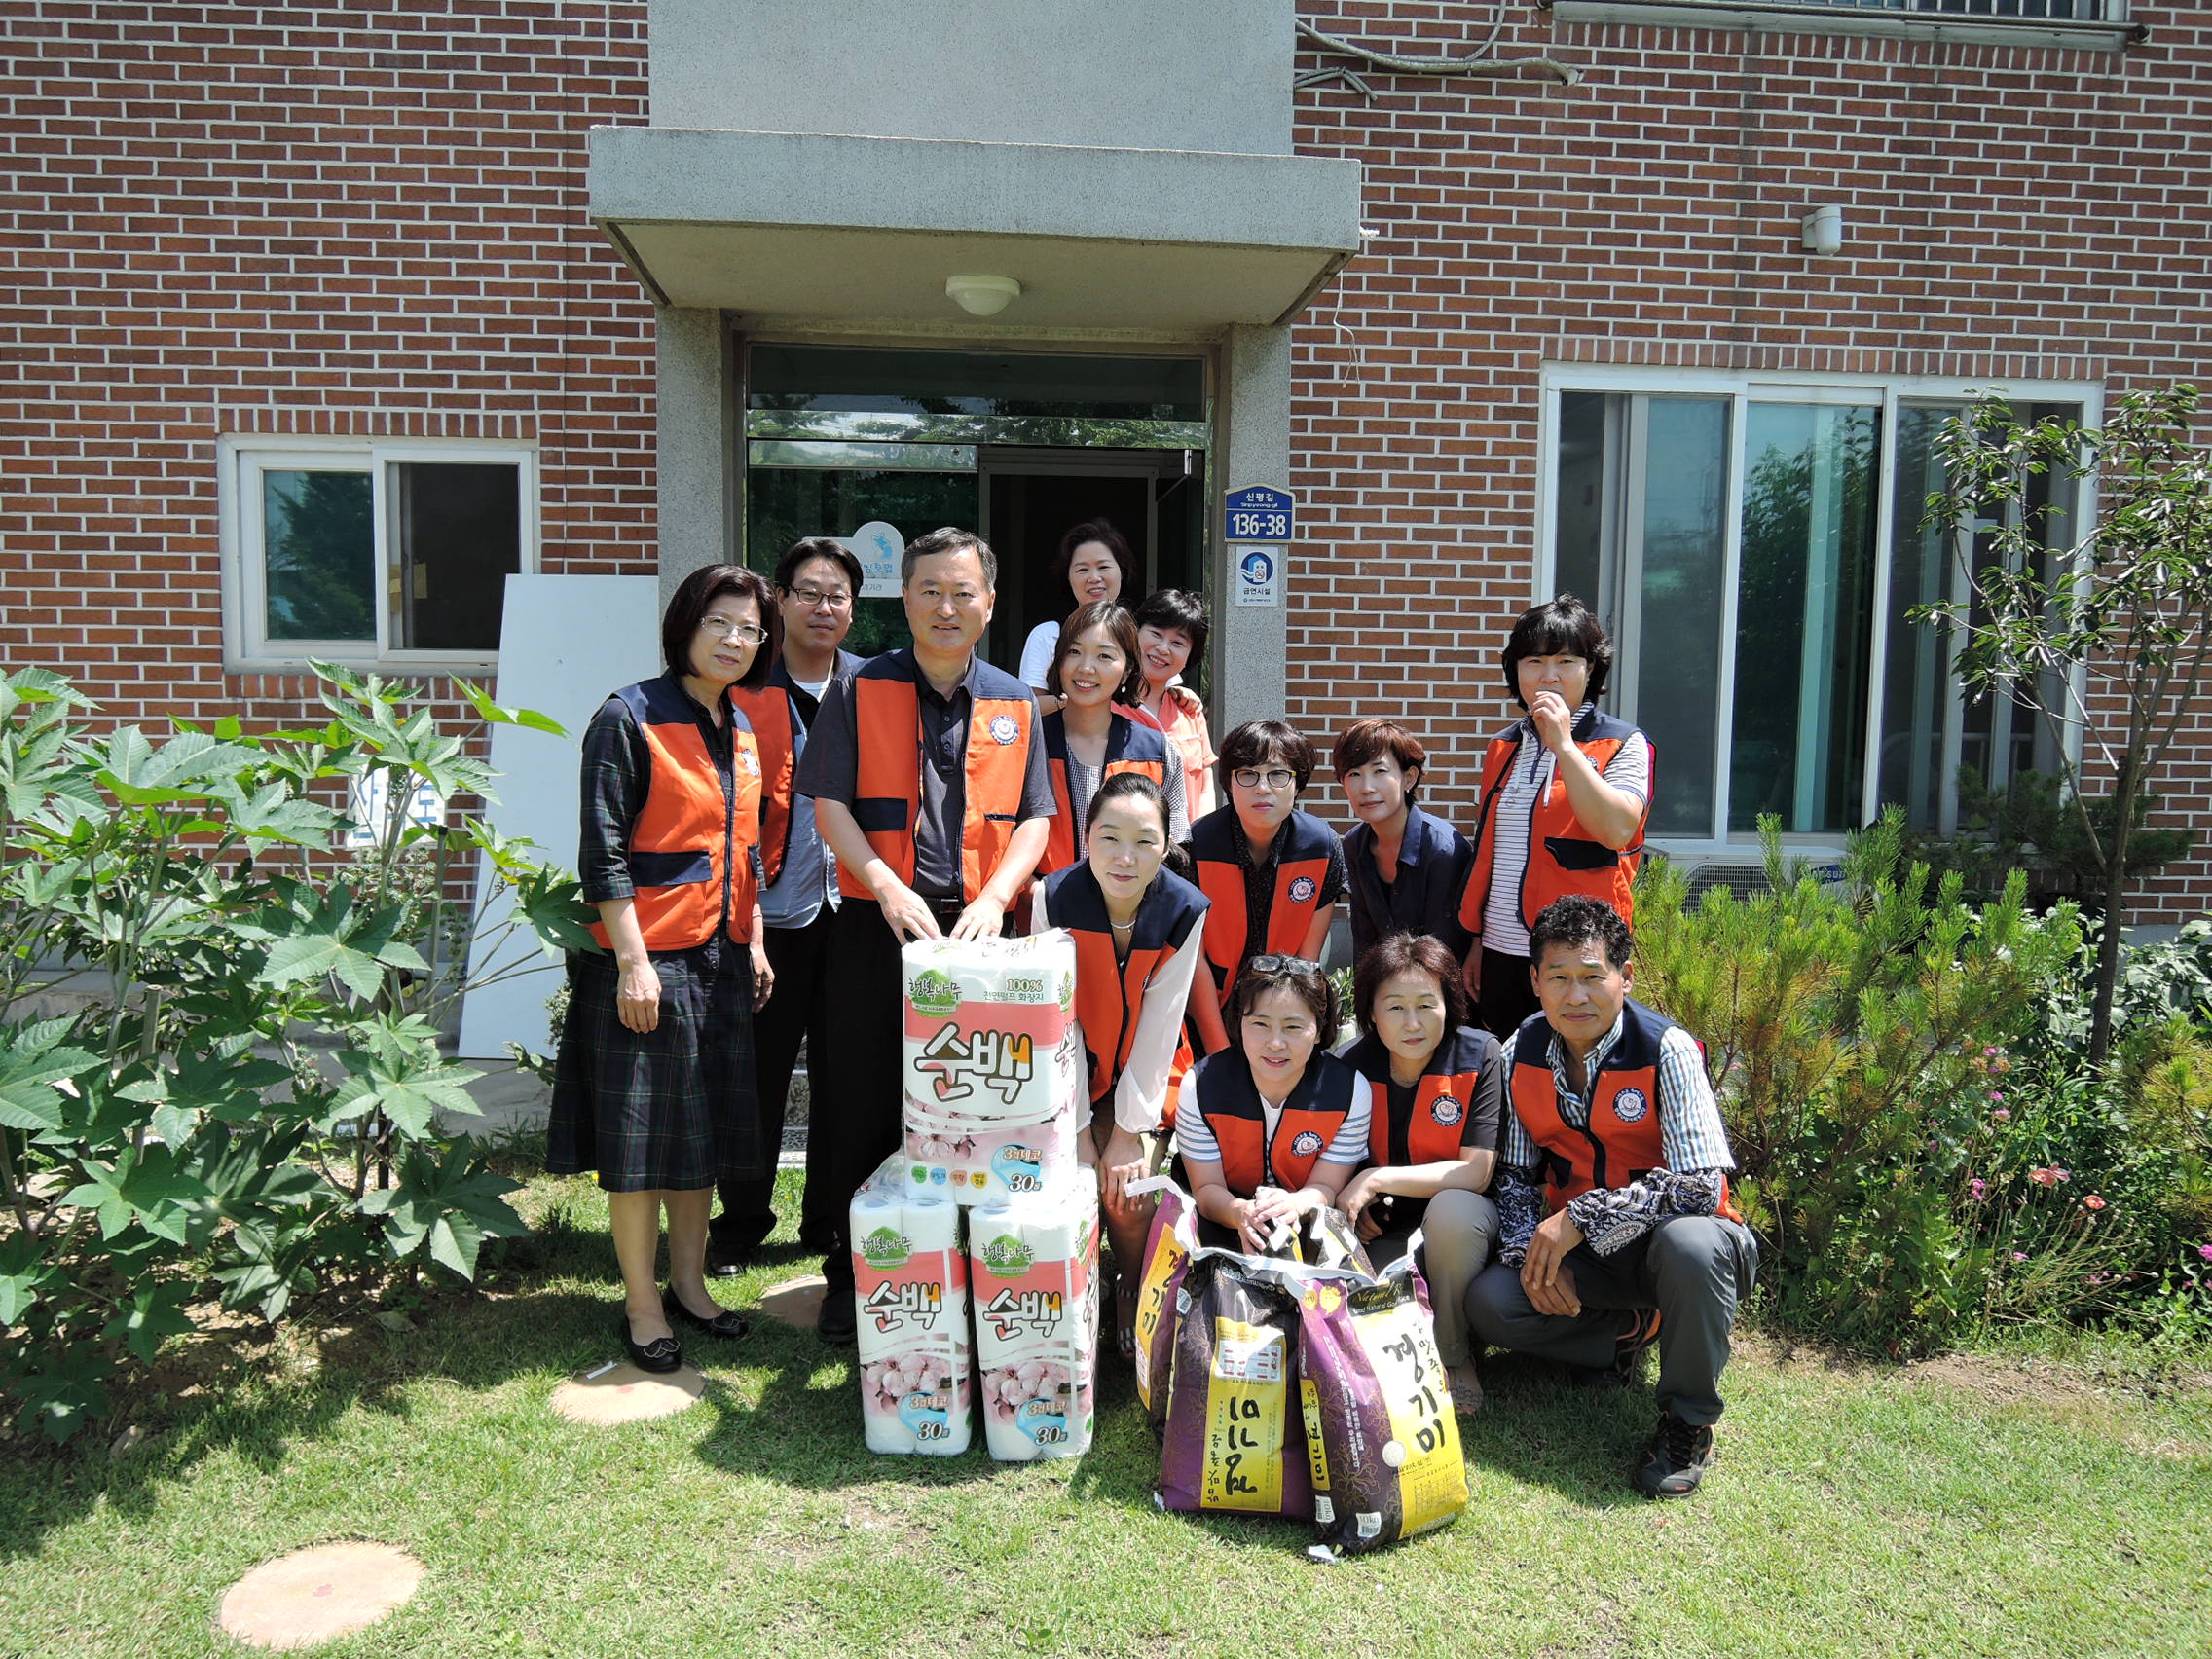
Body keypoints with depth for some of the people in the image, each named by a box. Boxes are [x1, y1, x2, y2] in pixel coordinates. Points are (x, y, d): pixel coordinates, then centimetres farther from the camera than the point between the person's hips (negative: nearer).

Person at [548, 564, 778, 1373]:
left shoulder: (739, 730, 12)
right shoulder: (628, 719, -11)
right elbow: (603, 853, -14)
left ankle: (690, 1284, 29)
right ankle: (642, 1307, 16)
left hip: (719, 958, 7)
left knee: (702, 1129, 15)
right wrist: (632, 962, -18)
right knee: (638, 1135, 3)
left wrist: (753, 944, 15)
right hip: (645, 960, -7)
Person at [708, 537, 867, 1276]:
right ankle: (742, 1222, 23)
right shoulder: (744, 690, 1)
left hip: (852, 909, 2)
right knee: (758, 1072, 6)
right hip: (772, 910, -2)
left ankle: (832, 1223, 24)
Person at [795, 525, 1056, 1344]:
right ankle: (851, 1273, 20)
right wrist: (890, 888, -16)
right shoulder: (859, 691, 2)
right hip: (875, 926, -1)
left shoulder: (1013, 704, 8)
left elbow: (1035, 819, 7)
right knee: (863, 1108, 4)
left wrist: (994, 896, -11)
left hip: (973, 926, 2)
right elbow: (829, 803, -3)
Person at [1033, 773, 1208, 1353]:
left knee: (1126, 1195, -16)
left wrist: (1130, 1131, -14)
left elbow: (1159, 1027, -15)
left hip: (1146, 1075, 0)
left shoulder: (1185, 911, -18)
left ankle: (1132, 1300, 13)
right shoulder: (1055, 897, -20)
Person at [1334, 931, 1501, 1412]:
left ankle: (1454, 1358, -11)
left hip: (1457, 1223, -1)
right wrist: (1352, 1202, -14)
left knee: (1452, 1209, -37)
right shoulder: (1354, 1065, -7)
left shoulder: (1479, 1056, -15)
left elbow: (1475, 1172, -21)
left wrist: (1377, 1180, -25)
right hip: (1383, 1231, 2)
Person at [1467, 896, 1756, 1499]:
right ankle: (1631, 1327, 7)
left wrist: (1581, 1217, -27)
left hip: (1659, 1238, -4)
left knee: (1689, 1243, -39)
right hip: (1578, 1250, 4)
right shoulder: (1521, 1054, -5)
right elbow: (1515, 1174, 2)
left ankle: (1688, 1419, -13)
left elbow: (1701, 1185, -26)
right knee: (1489, 1302, -21)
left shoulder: (1667, 1050, -19)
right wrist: (1534, 1252, -16)